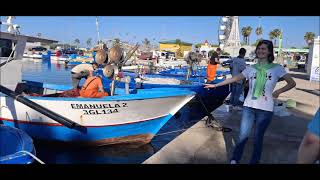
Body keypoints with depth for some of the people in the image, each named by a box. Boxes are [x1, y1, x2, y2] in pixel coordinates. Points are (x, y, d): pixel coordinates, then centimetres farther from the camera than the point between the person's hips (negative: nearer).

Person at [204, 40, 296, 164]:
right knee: (243, 136, 2)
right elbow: (234, 79, 10)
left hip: (265, 109, -2)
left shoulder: (277, 68, -1)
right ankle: (234, 160, 16)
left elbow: (292, 83, 4)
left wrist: (278, 91, -11)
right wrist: (215, 85, 10)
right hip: (248, 107, 2)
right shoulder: (251, 68, 5)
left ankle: (254, 162, 24)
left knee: (258, 138, 7)